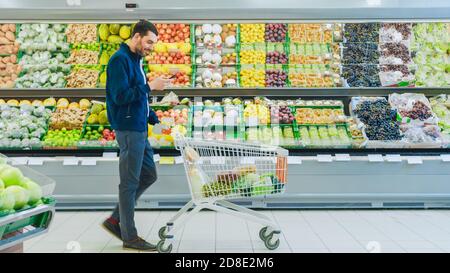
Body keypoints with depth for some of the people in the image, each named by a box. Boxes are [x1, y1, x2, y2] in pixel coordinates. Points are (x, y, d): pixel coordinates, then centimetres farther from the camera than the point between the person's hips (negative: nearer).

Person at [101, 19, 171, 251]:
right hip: (128, 130, -10)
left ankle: (115, 219, 23)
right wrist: (150, 86, -19)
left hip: (139, 129, 10)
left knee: (148, 175, 14)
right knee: (130, 182, -1)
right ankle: (129, 236, 11)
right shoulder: (120, 60, -12)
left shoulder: (135, 60, 17)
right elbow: (120, 96, -22)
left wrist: (154, 118, 15)